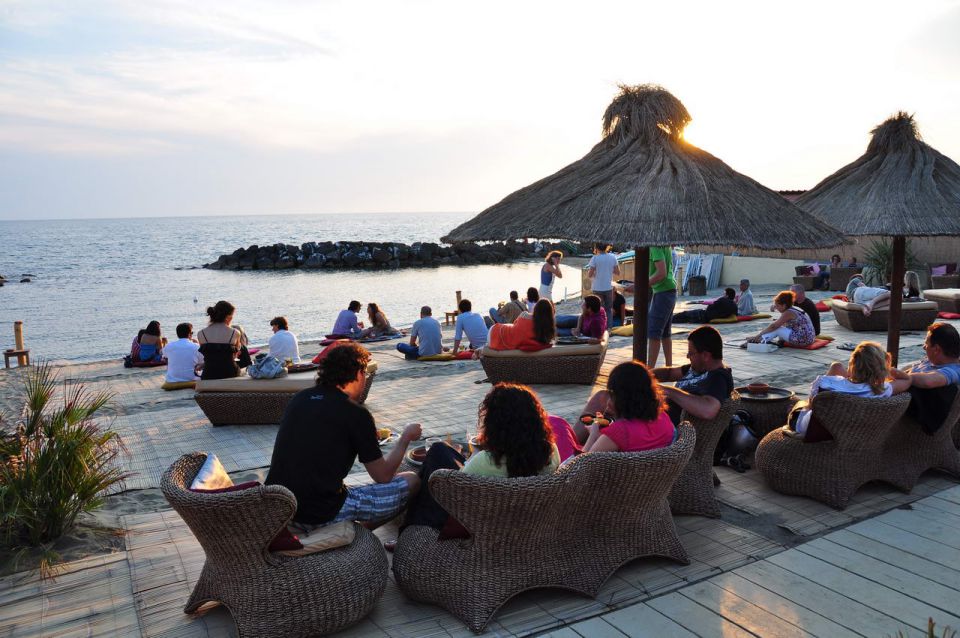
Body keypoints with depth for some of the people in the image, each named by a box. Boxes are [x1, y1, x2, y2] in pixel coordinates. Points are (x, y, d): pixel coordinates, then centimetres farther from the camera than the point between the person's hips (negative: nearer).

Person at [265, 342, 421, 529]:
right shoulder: (356, 414, -11)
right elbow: (383, 476, -1)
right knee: (411, 481, 4)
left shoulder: (299, 398, 7)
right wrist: (406, 438, 15)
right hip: (321, 515, -6)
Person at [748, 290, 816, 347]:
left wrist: (759, 335, -8)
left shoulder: (788, 313, -14)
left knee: (777, 329, -9)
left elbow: (773, 326, -14)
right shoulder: (794, 309, 13)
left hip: (802, 339, -10)